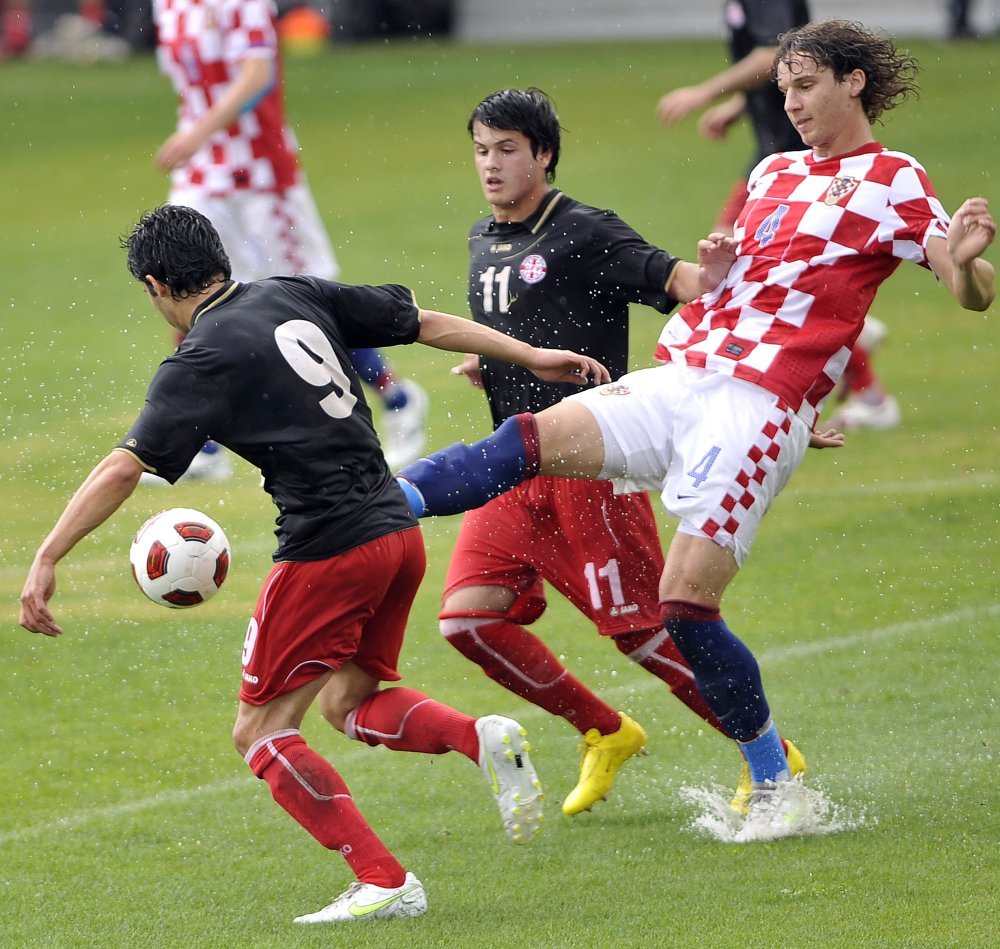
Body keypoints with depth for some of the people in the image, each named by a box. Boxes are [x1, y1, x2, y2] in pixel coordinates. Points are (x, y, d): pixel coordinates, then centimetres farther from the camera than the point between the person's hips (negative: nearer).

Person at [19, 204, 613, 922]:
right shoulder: (297, 297, 10)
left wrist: (46, 560, -19)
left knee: (261, 732, 2)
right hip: (399, 532, 8)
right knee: (348, 703, 24)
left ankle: (385, 881, -6)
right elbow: (427, 323, 16)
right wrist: (533, 357, 27)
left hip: (328, 551, -8)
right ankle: (482, 738, -1)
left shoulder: (199, 363, -9)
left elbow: (123, 468, -19)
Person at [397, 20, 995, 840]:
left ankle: (776, 786, 1)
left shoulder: (893, 182, 1)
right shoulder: (776, 173, 21)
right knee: (531, 441, -16)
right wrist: (716, 265, 7)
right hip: (680, 379, 7)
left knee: (687, 604, -13)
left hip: (759, 407, -7)